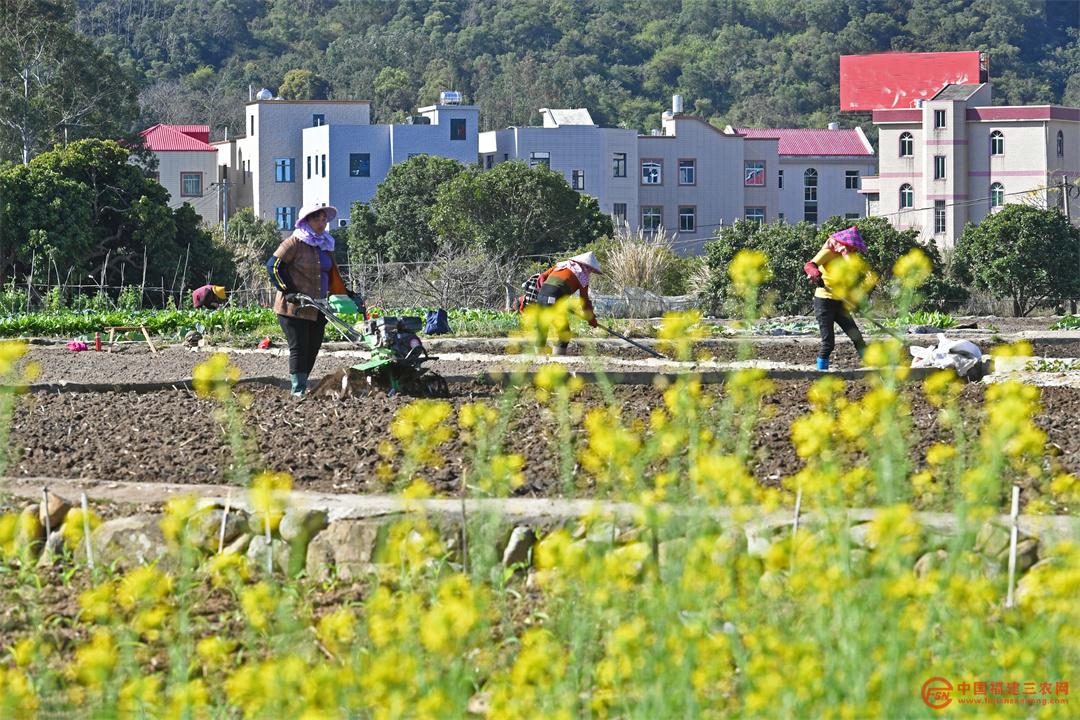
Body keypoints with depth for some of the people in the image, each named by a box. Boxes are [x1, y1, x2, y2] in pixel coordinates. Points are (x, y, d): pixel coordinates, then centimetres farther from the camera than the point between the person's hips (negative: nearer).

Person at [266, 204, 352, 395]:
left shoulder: (326, 245, 16)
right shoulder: (294, 243, -8)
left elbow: (332, 275, 27)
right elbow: (273, 266, -12)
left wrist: (346, 294, 21)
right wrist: (287, 291, -18)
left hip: (317, 310, 7)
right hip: (294, 307, -7)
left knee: (313, 349, 6)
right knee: (299, 348, -10)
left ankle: (302, 386, 15)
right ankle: (298, 390, -9)